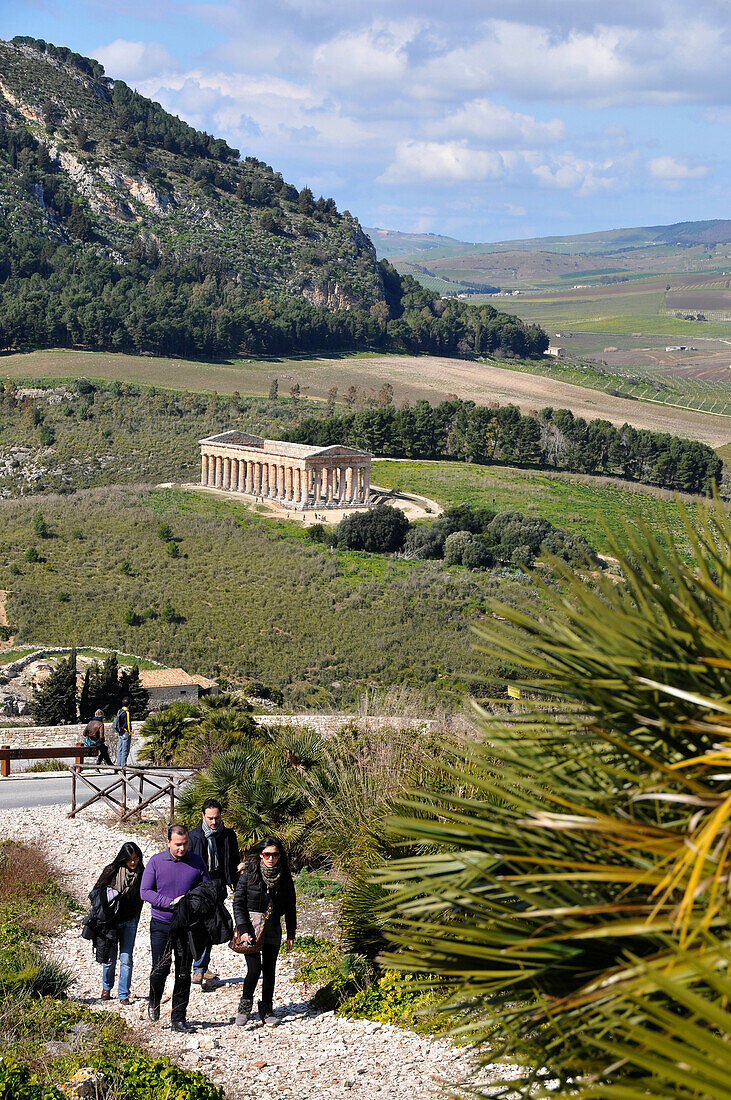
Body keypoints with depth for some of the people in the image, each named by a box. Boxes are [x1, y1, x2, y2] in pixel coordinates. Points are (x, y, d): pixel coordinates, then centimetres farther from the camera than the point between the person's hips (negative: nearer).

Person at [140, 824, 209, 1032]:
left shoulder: (197, 862, 2)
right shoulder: (156, 862, -4)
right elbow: (145, 891, -6)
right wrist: (171, 902, -17)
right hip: (161, 925, -2)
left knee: (184, 974, 4)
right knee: (160, 969, -4)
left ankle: (179, 1019, 11)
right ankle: (154, 1002, 26)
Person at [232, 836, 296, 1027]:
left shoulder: (285, 877, 1)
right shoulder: (249, 873, -8)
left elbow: (290, 907, 9)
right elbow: (238, 903, -6)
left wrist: (291, 934, 7)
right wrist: (243, 930, -14)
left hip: (273, 931, 3)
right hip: (251, 929, -3)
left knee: (269, 970, 6)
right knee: (254, 969, -12)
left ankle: (267, 1010, 21)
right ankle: (245, 1004, 11)